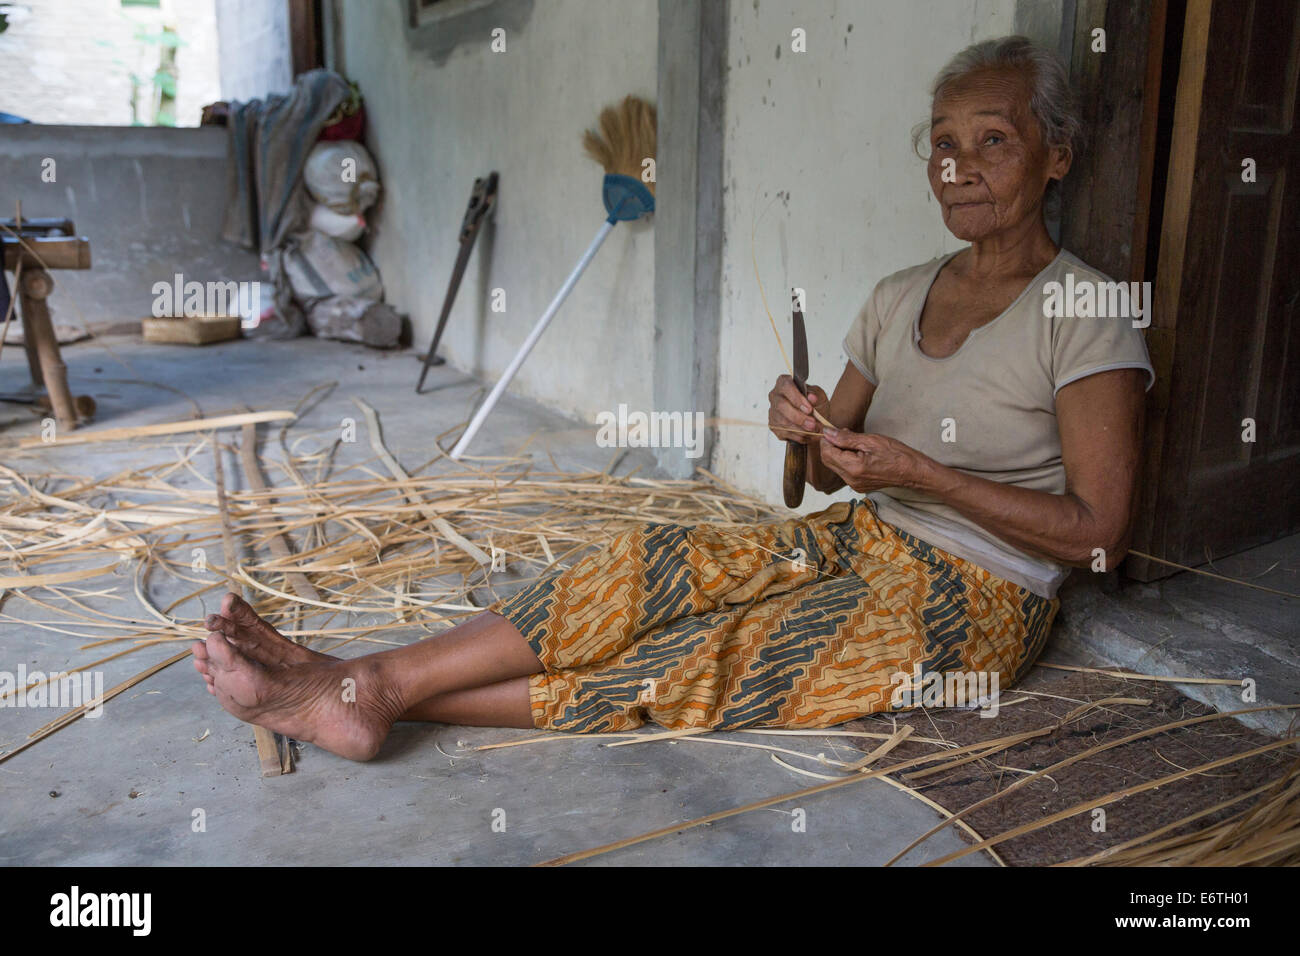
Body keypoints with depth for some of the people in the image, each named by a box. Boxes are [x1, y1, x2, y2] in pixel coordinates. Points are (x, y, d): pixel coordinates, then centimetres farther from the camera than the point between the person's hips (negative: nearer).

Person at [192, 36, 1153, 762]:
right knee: (659, 564, -17)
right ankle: (360, 678, -21)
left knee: (703, 658, -22)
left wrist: (922, 474, -20)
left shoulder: (1086, 319, -11)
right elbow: (829, 475, 12)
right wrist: (806, 426, -12)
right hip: (859, 542, 6)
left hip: (966, 596, -6)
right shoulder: (901, 297, 9)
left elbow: (1098, 532, -14)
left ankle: (373, 689, -23)